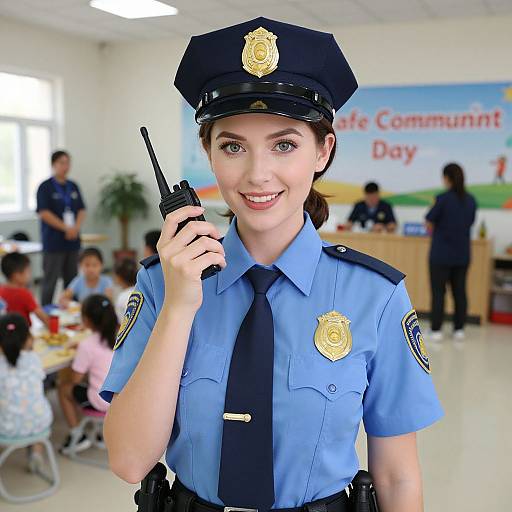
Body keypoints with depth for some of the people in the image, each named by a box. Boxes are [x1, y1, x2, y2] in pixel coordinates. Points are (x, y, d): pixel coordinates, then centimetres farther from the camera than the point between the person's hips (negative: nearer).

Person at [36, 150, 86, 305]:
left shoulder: (73, 186, 12)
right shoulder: (45, 187, -4)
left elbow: (81, 210, 11)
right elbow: (44, 213, -11)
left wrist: (76, 227, -8)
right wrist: (66, 228, -15)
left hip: (72, 241, 5)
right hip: (53, 242, -5)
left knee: (71, 279, 10)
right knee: (50, 280, -2)